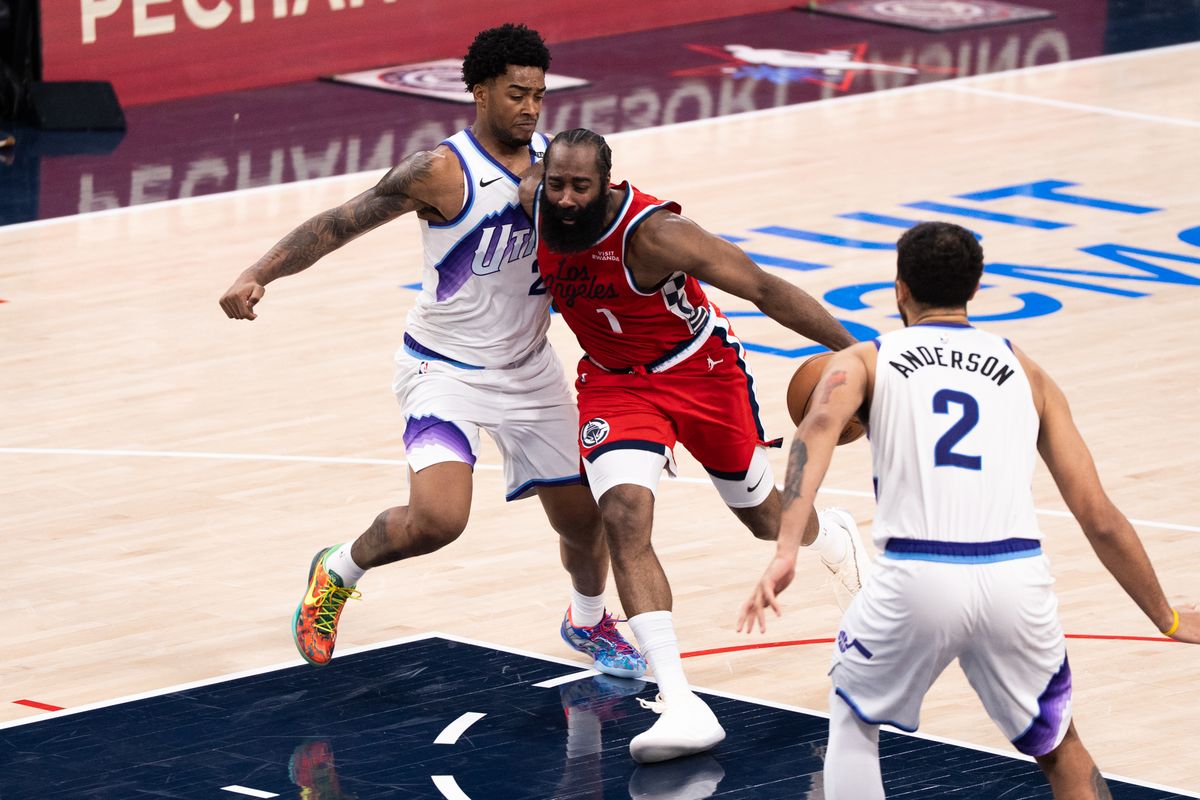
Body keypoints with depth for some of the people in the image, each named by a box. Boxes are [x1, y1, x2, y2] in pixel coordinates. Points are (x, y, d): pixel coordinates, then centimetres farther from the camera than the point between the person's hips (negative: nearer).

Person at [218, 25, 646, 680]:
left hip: (528, 368, 6)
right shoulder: (443, 172, -20)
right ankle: (339, 571, 6)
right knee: (437, 518, -26)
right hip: (445, 371, -6)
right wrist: (258, 275, -31)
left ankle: (588, 621, 45)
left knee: (585, 517, 12)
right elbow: (338, 224, -20)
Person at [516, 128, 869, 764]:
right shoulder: (531, 203, -20)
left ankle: (835, 537, 58)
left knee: (764, 516, 18)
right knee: (624, 518, -22)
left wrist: (855, 352, -29)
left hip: (701, 369, -3)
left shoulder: (654, 233, -34)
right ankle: (679, 705, -25)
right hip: (615, 381, 3)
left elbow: (764, 289, -29)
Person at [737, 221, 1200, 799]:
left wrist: (785, 552, -20)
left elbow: (819, 427, -9)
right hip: (1018, 577, 2)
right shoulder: (1026, 374, 22)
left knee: (852, 718, 29)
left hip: (917, 578, -2)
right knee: (1061, 749, 26)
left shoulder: (864, 361, 16)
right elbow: (1099, 519, 16)